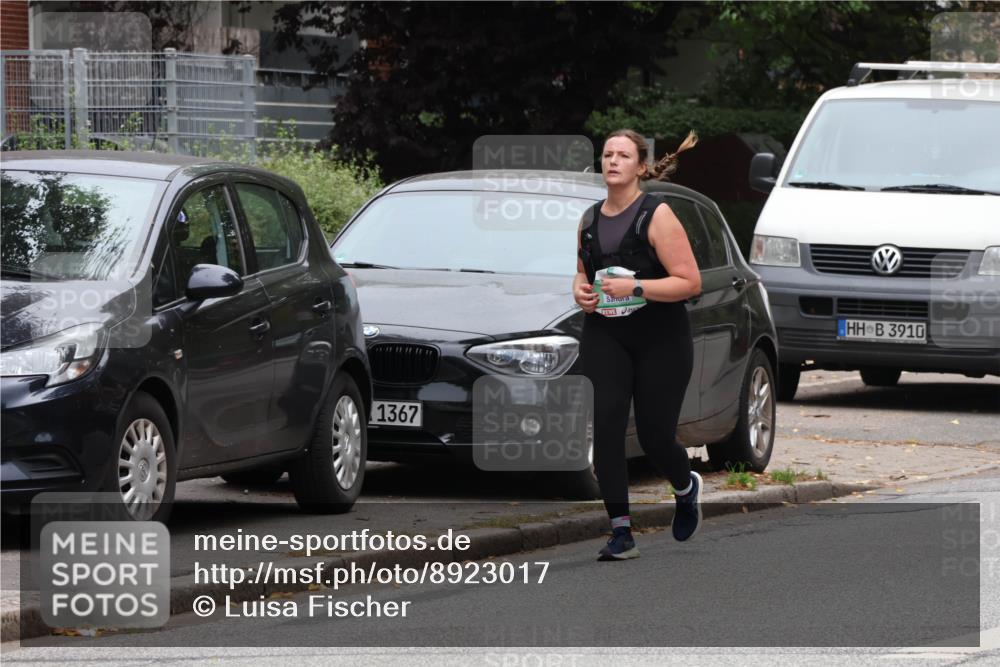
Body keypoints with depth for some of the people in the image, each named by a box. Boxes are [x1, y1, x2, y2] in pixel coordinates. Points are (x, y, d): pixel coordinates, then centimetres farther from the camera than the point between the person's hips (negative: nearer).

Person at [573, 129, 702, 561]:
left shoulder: (657, 216, -9)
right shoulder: (590, 220, 9)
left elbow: (690, 282, -14)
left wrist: (635, 288, -23)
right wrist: (580, 289, 3)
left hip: (661, 340, -4)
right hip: (605, 336, 4)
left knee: (655, 436, 0)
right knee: (606, 428, -12)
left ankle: (687, 489, 36)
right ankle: (621, 534, -9)